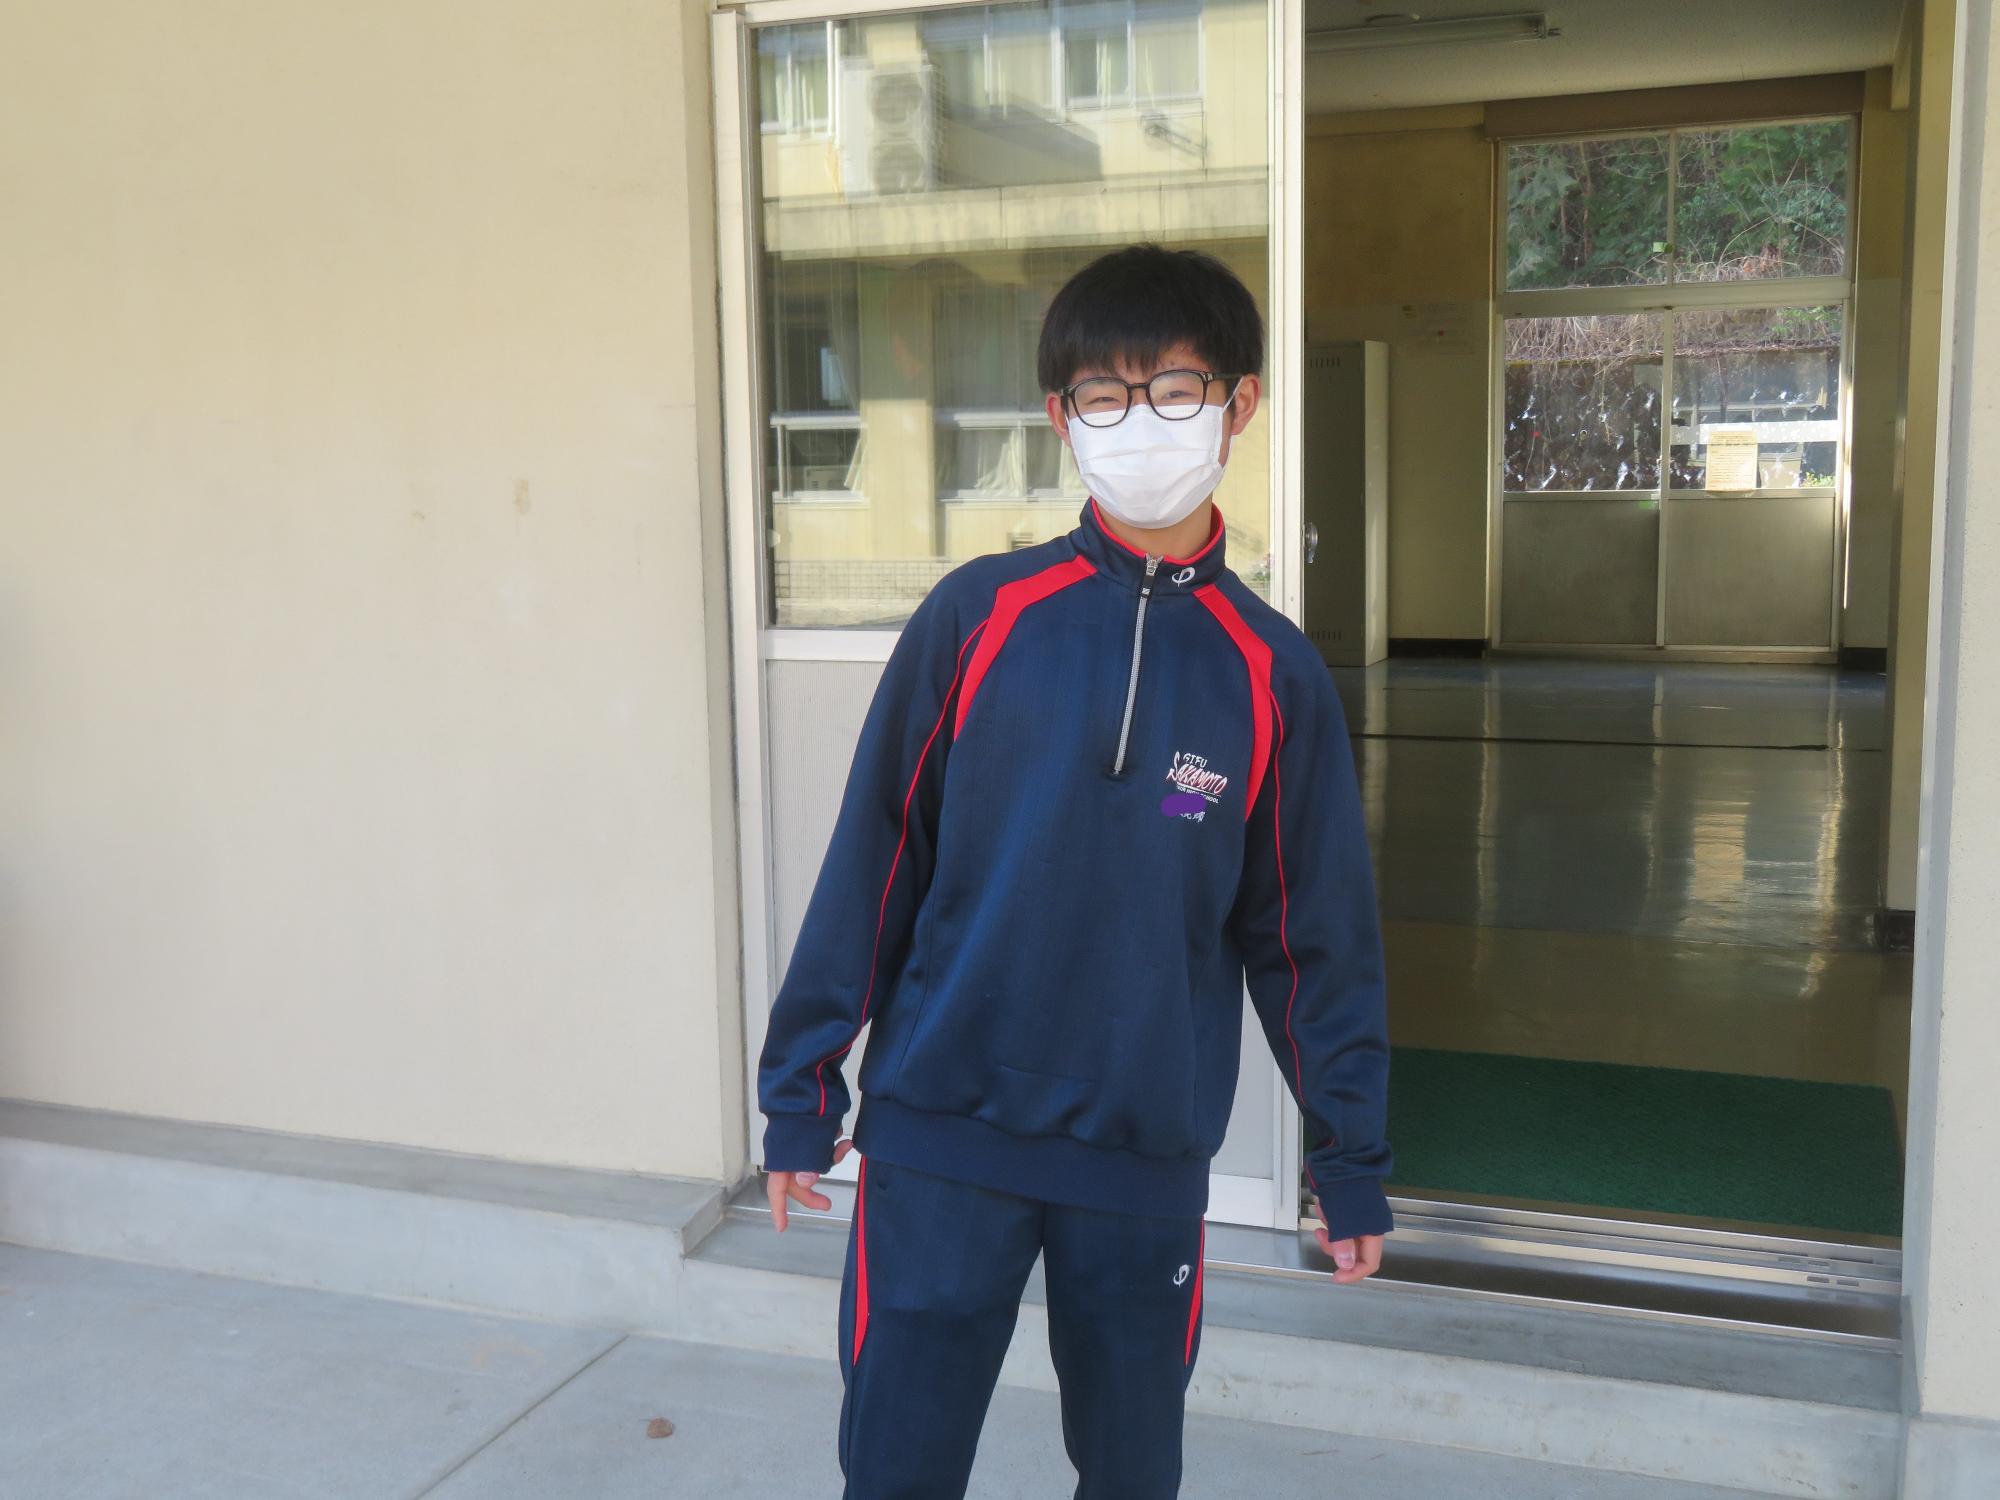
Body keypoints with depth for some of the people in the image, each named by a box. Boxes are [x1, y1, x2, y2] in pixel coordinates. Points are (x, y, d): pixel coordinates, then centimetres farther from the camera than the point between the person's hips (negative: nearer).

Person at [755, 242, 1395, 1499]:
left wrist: (1353, 1160, 9)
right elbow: (871, 866, -1)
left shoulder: (1272, 672, -1)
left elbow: (1315, 936, 5)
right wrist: (800, 1090, 1)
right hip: (940, 1143, -1)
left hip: (1150, 1163, 1)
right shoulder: (977, 617, -5)